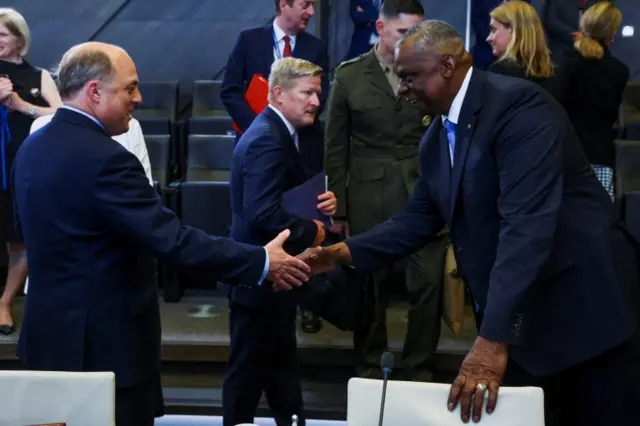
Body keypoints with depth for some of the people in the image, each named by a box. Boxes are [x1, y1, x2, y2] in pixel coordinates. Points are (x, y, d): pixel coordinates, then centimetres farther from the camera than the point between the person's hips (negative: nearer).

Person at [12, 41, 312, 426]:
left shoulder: (33, 146, 5)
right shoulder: (104, 159, -24)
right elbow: (172, 239, -28)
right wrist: (261, 262, -21)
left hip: (51, 333, 9)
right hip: (104, 343, -9)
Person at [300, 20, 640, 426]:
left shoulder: (518, 104, -20)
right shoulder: (437, 138, 8)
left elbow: (527, 222, -29)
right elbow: (420, 219, 14)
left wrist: (494, 338, -32)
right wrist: (342, 253, 1)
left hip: (584, 305, -7)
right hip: (519, 317, 8)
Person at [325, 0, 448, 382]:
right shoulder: (350, 75, 3)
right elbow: (336, 147, 5)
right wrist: (338, 207, 2)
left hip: (423, 195, 0)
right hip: (369, 198, 0)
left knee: (428, 284, -1)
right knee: (370, 286, 8)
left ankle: (419, 370, 15)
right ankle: (370, 369, 25)